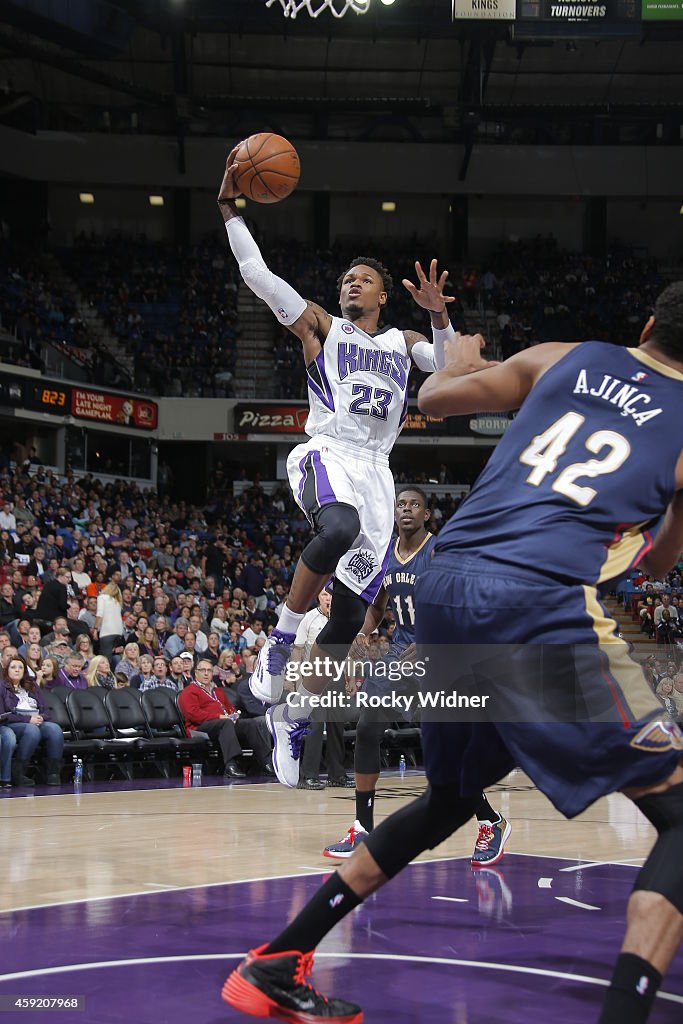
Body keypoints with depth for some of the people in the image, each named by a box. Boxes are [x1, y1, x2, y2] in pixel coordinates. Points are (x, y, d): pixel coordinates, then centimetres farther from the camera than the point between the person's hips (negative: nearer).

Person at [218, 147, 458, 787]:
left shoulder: (402, 342, 23)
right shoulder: (320, 326, 14)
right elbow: (257, 275, 5)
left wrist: (439, 315, -8)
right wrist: (229, 207, 0)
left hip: (376, 471, 4)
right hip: (326, 455, -4)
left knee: (350, 615, -2)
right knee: (340, 527, -41)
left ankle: (291, 718, 13)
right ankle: (280, 639, -23)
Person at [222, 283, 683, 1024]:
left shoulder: (565, 358, 17)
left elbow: (433, 399, 26)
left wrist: (457, 364, 47)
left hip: (446, 587, 6)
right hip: (540, 604, -6)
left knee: (450, 798, 27)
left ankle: (275, 964, 30)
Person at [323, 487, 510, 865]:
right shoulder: (386, 555, 7)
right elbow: (378, 606, 20)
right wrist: (363, 634, -1)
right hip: (400, 650, 6)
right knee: (366, 728, -6)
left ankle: (491, 824, 11)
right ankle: (363, 830, 3)